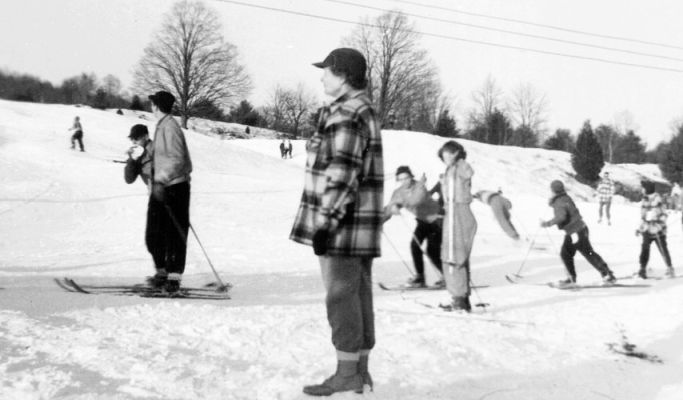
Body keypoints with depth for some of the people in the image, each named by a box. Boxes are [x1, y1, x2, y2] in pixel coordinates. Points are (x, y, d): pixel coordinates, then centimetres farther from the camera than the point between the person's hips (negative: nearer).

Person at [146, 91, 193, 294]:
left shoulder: (169, 127, -15)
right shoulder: (161, 126, 14)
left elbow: (177, 159, -23)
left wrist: (161, 181, -28)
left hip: (174, 187, -9)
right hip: (160, 187, 9)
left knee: (175, 234, -2)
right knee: (154, 234, 11)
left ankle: (174, 276, 3)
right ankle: (162, 271, 24)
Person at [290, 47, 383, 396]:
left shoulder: (345, 114, -15)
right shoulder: (365, 110, 17)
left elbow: (341, 175, -22)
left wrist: (324, 221, -20)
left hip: (343, 223, -10)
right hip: (362, 224, 10)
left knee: (341, 296, -4)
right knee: (359, 295, 12)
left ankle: (347, 374, 3)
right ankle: (360, 371, 19)